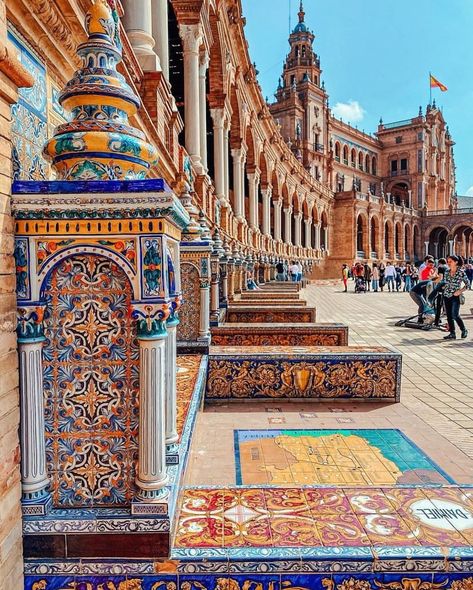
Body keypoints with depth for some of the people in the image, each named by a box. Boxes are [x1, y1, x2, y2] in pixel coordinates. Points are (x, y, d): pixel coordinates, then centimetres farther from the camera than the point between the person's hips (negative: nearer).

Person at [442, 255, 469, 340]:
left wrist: (460, 291, -14)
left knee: (455, 315, -11)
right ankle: (452, 334, 11)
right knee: (449, 316, 5)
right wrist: (445, 289, 10)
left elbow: (467, 284, -5)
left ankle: (464, 330, 13)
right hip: (446, 296, 6)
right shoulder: (447, 272, 7)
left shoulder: (461, 272, -8)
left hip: (455, 296, -6)